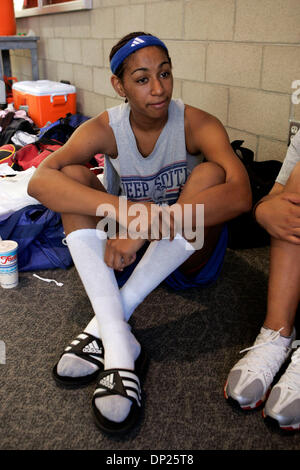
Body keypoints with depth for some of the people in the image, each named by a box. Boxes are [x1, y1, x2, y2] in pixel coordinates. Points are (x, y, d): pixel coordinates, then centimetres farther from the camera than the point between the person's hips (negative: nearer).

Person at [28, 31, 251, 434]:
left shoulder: (197, 125, -15)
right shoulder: (104, 129, -11)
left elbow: (240, 194, -33)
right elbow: (39, 181, -27)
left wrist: (147, 224, -42)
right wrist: (123, 209, -42)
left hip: (189, 254, -1)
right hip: (125, 250, 2)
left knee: (210, 174, -26)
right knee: (75, 175, -19)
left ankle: (104, 324, -30)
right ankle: (118, 346, -34)